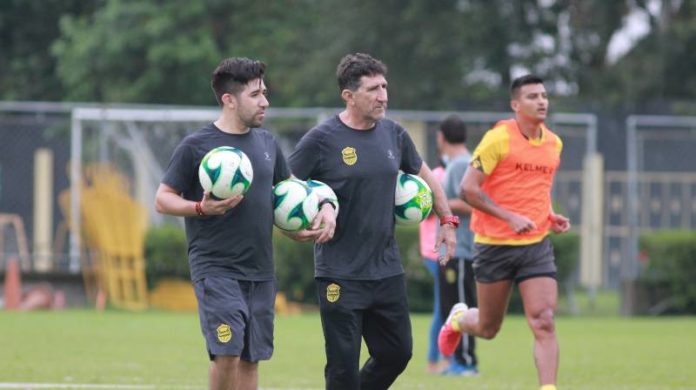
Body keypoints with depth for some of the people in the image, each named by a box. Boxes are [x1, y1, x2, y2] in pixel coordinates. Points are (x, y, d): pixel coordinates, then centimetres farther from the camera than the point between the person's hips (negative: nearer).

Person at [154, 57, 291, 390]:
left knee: (250, 359, 7)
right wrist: (201, 208, -20)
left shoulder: (267, 143, 11)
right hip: (216, 269, -6)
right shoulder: (196, 146, -6)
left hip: (260, 270, 6)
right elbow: (163, 200, -4)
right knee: (227, 353, -16)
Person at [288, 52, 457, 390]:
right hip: (340, 272, -6)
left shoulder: (393, 134, 6)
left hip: (387, 270, 6)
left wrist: (447, 220, 19)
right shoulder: (321, 139, -10)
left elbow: (424, 175, 23)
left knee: (397, 353, 9)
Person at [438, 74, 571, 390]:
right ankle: (459, 319, 45)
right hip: (495, 243, -4)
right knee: (488, 328, 11)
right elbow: (468, 188, -14)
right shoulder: (499, 138, -11)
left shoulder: (554, 144, 8)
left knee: (544, 322, -12)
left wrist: (550, 217, 6)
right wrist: (510, 217, -22)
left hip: (537, 244, 4)